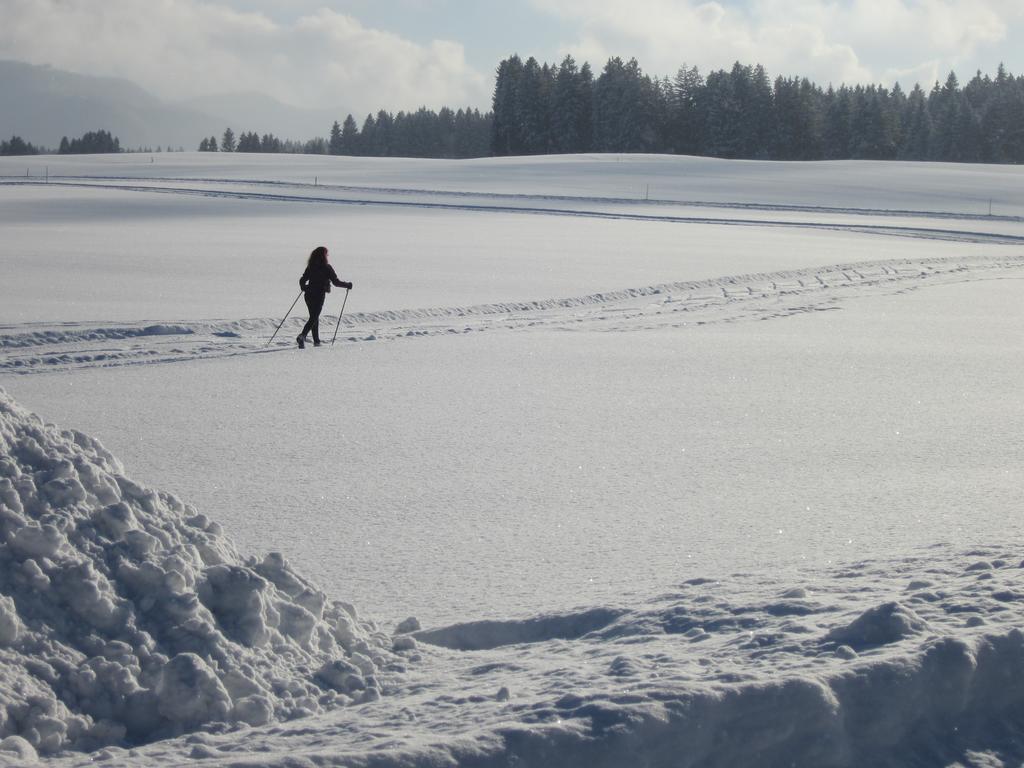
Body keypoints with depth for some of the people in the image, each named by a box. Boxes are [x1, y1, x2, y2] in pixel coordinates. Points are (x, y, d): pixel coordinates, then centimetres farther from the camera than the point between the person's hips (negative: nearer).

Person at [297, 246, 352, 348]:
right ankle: (302, 336, -26)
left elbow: (302, 280, 7)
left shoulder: (310, 267, 4)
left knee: (314, 317, 18)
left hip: (309, 295, 5)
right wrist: (347, 285, 6)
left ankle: (316, 341, 22)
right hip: (319, 296, -5)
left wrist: (304, 288, 29)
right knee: (314, 318, -5)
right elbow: (336, 282, -9)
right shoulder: (327, 268, -10)